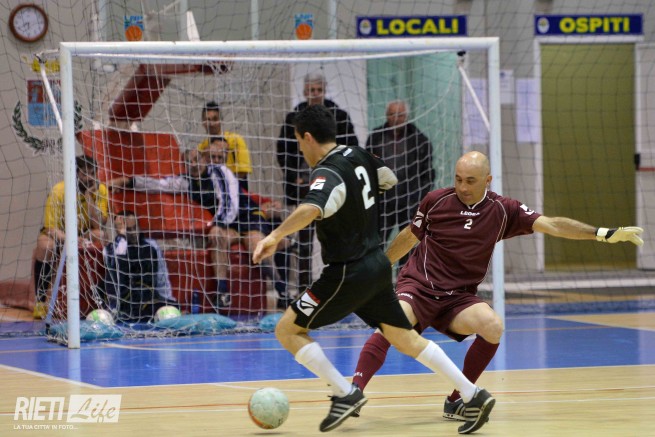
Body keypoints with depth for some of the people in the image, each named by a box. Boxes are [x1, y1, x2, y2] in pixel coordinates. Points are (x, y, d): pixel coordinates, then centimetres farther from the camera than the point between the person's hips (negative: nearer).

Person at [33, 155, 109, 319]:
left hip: (85, 234, 2)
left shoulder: (100, 190, -13)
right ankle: (40, 301, -26)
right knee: (45, 246, -37)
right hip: (59, 234, -2)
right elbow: (51, 228, -22)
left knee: (101, 237, -32)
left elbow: (98, 225, -21)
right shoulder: (59, 191, -20)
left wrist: (90, 196, -31)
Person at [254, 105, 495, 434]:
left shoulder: (329, 174, -20)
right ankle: (474, 396, 10)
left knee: (287, 330, 0)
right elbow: (389, 178, 26)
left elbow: (311, 209, -42)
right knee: (405, 339, 15)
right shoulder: (359, 157, 5)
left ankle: (345, 394, -4)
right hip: (377, 265, 9)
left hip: (348, 274, -9)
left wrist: (275, 236, -51)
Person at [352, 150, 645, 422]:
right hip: (418, 286, -2)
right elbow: (409, 237, 14)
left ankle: (456, 402, -9)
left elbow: (551, 225, -6)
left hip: (457, 298, 2)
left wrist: (606, 233, -15)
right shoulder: (436, 201, -3)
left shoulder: (503, 210, -1)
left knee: (492, 326, -27)